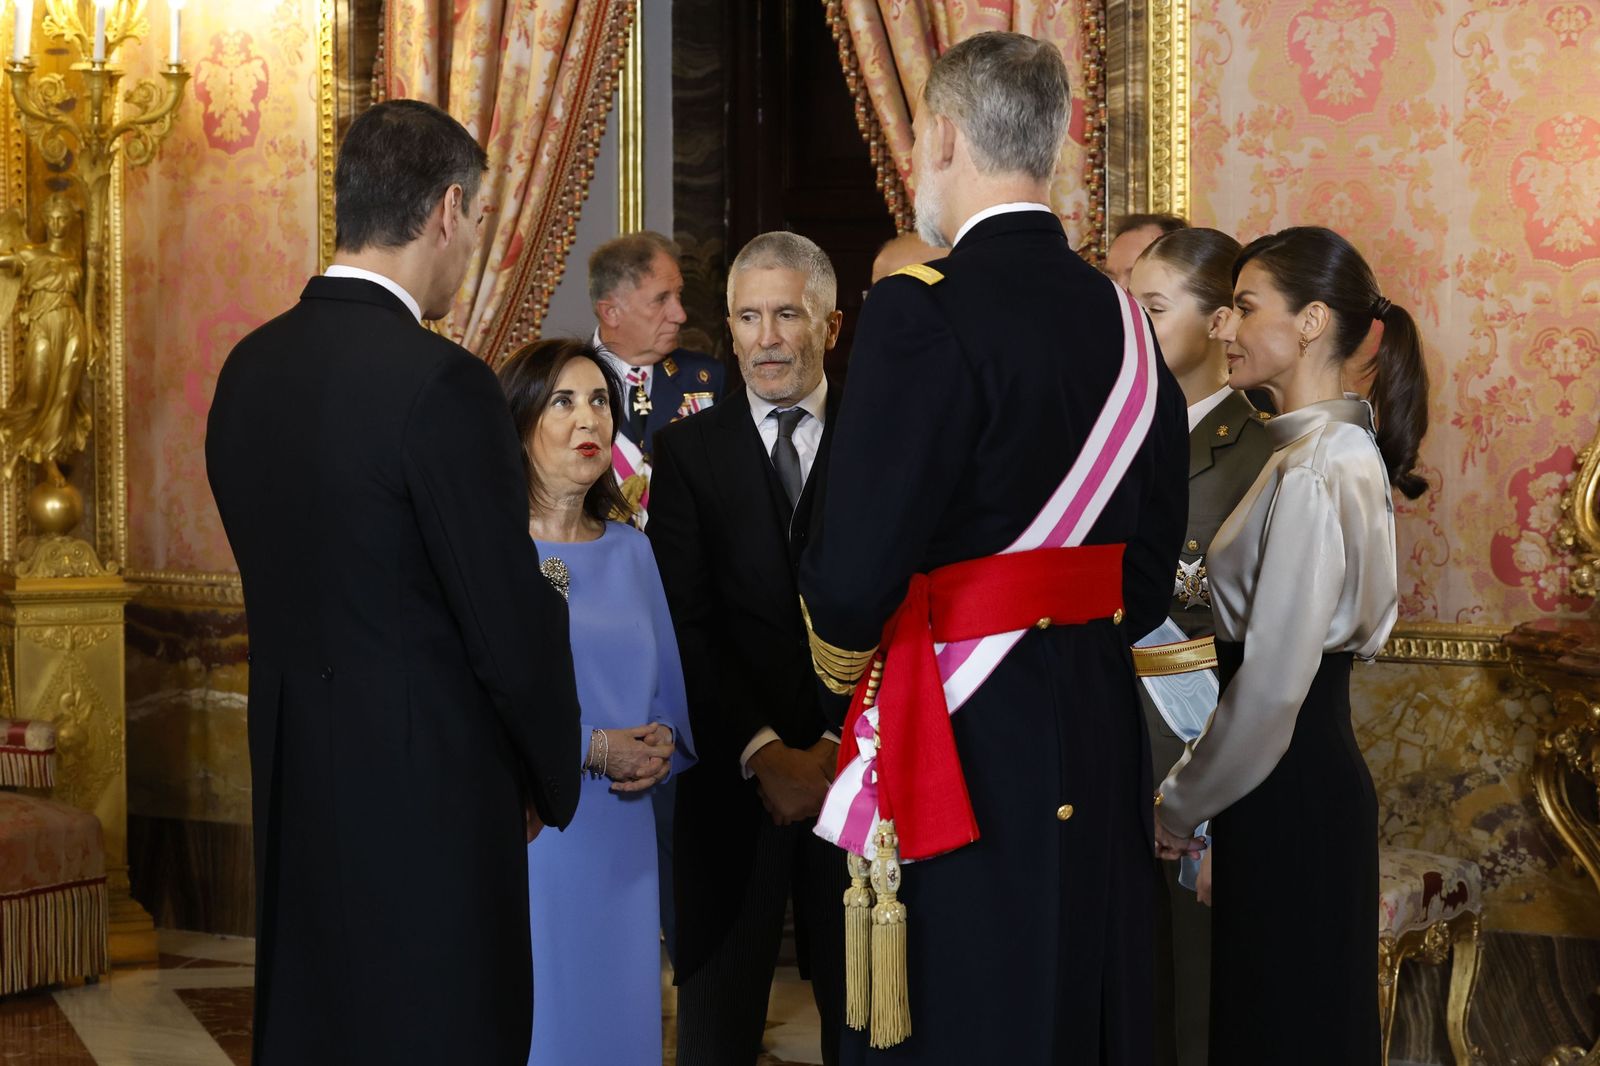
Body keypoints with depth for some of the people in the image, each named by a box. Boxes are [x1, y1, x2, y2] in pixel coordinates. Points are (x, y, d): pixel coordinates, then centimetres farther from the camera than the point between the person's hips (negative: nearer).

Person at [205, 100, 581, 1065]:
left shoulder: (250, 367, 5)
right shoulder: (441, 384, -19)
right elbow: (513, 627, -16)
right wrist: (554, 783, 2)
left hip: (292, 778, 8)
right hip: (428, 794, -8)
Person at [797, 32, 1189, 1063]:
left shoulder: (923, 311, -16)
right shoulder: (1129, 321, 6)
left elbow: (857, 568, -20)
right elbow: (1152, 571, 11)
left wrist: (843, 663, 1)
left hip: (964, 747, -7)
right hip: (1102, 736, 7)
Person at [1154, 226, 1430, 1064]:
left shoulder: (1311, 475, -20)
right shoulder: (1346, 448, 10)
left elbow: (1271, 682, -22)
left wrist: (1180, 805, -9)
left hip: (1286, 795, -9)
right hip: (1317, 768, 9)